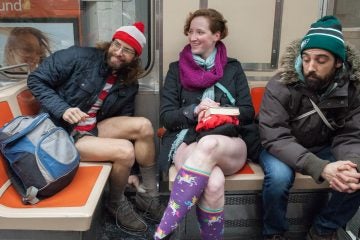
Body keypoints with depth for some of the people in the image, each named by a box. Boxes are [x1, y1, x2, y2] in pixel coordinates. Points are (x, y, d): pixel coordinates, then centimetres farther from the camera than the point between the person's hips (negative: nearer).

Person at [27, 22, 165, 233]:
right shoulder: (79, 57, -13)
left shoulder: (128, 85, 3)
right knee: (125, 151, -27)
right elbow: (36, 80, -10)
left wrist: (129, 171, -1)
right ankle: (117, 203, 3)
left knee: (143, 126, -18)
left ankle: (149, 196, -4)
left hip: (93, 129, 6)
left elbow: (123, 123, 7)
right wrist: (63, 109, -25)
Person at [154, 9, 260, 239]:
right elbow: (166, 117, 6)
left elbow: (248, 113, 8)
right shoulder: (177, 69, 13)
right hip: (187, 142, 0)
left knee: (208, 144, -38)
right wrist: (194, 110, -13)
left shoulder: (233, 68, 14)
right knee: (214, 183, -36)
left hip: (229, 147, 1)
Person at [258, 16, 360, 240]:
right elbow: (275, 138, -29)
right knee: (279, 176, -34)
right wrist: (320, 168, -42)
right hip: (281, 148, -4)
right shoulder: (280, 86, -23)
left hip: (324, 148, 4)